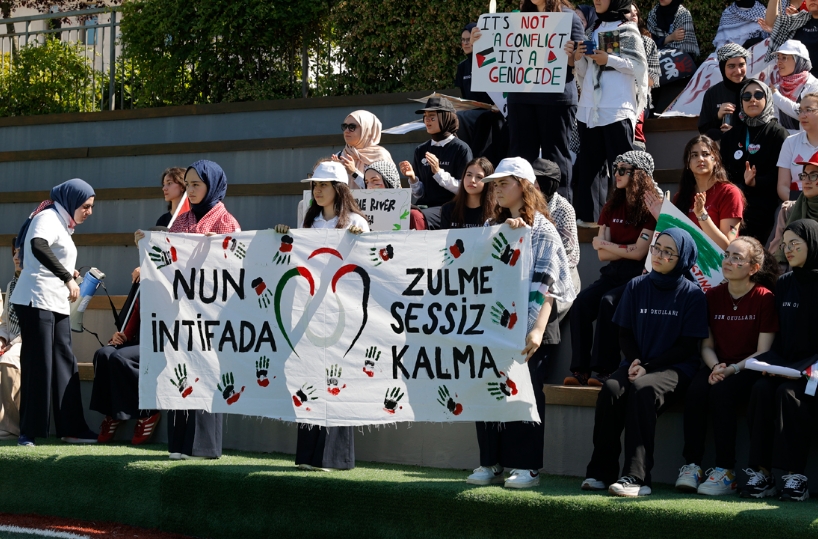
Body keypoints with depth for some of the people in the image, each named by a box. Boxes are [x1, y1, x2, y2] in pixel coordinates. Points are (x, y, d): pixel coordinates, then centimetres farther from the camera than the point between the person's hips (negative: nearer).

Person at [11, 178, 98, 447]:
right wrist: (67, 277, -32)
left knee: (65, 363, 7)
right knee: (38, 364, -8)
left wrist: (71, 273, 16)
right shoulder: (48, 218, -10)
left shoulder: (61, 223, 19)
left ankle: (71, 428, 9)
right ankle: (29, 432, -5)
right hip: (36, 301, -10)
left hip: (57, 304, 10)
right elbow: (38, 246, -31)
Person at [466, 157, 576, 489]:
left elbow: (545, 286, -9)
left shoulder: (542, 230, -1)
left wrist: (537, 329, -20)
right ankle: (491, 464, 8)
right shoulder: (493, 227, 18)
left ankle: (527, 467, 0)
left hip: (527, 327, -6)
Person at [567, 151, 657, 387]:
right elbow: (602, 254, 9)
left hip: (638, 273, -6)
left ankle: (605, 370, -29)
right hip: (613, 272, 6)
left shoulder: (651, 208, -7)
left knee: (609, 302, -32)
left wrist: (605, 244, -1)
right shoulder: (612, 207, 15)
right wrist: (627, 249, -6)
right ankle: (580, 369, -24)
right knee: (581, 303, -20)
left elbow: (638, 253, -13)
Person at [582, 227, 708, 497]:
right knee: (611, 389, -28)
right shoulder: (637, 287, 10)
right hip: (638, 364, 4)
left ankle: (636, 477, -39)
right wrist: (634, 361, -7)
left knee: (643, 389, -35)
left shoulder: (692, 294, -1)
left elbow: (687, 346, -4)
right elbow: (624, 333, 13)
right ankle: (600, 472, -25)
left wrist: (648, 366, -13)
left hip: (675, 367, -4)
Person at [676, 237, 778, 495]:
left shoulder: (764, 298, -6)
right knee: (695, 392, -28)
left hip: (748, 369, -4)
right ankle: (692, 465, -27)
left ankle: (726, 472, -30)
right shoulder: (713, 296, 9)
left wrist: (733, 369, -21)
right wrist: (715, 366, -12)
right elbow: (707, 345, 9)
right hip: (718, 367, 4)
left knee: (721, 393, -33)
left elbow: (763, 352, -9)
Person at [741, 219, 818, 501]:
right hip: (787, 367, 5)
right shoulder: (784, 284, 15)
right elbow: (780, 336, 14)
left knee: (789, 392, -32)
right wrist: (775, 363, -5)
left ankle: (795, 476, -31)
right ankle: (761, 473, -28)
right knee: (761, 388, -26)